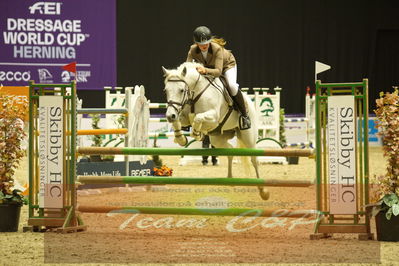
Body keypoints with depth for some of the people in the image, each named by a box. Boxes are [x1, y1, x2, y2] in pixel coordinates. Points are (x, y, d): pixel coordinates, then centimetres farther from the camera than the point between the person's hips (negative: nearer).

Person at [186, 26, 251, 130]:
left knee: (231, 85, -32)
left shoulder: (217, 48, -39)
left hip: (227, 64, -5)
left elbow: (218, 71, -45)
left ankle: (244, 114, -15)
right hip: (208, 67, 5)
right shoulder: (193, 50, -27)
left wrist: (205, 70, -64)